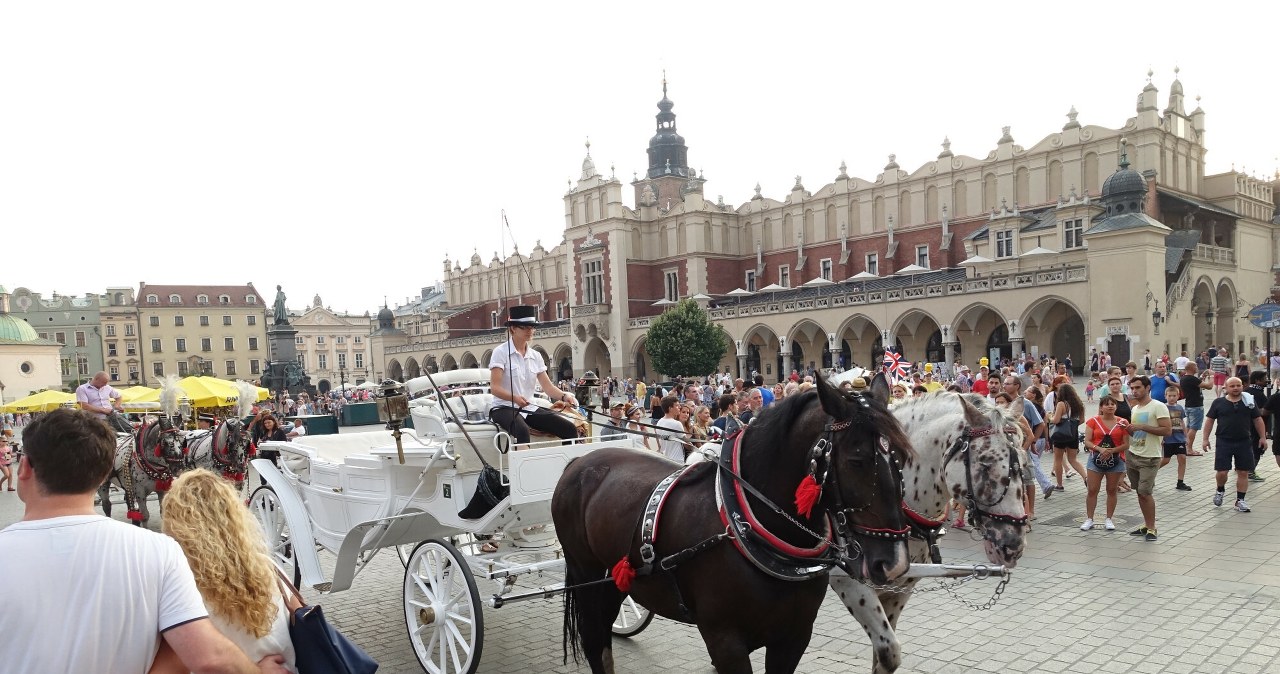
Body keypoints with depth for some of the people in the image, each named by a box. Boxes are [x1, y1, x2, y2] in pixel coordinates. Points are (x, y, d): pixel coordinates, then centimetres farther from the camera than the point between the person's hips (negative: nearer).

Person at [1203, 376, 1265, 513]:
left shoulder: (1249, 402, 4)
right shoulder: (1218, 403, 0)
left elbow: (1258, 420, 10)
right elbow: (1209, 420, 4)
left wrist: (1262, 437, 5)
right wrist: (1205, 439, 0)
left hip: (1244, 442, 2)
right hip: (1224, 442, -1)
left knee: (1243, 472, 4)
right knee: (1221, 472, -3)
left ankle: (1240, 500, 15)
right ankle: (1220, 490, 27)